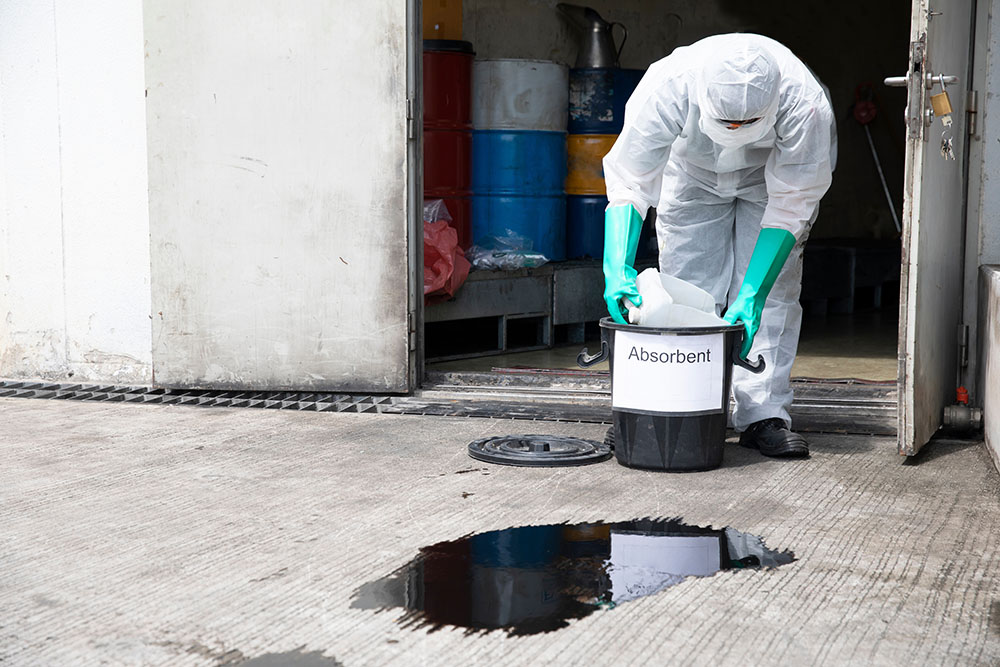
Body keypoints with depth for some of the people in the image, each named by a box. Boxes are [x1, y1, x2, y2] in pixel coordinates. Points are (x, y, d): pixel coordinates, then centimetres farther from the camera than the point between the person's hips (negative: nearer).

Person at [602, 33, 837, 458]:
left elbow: (789, 206, -32)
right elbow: (629, 182, -34)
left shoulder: (805, 103, -40)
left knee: (773, 295, -11)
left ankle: (763, 415, -6)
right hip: (693, 174, 1)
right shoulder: (667, 87, -40)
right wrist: (618, 268, -46)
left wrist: (751, 296, -38)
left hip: (773, 178, 0)